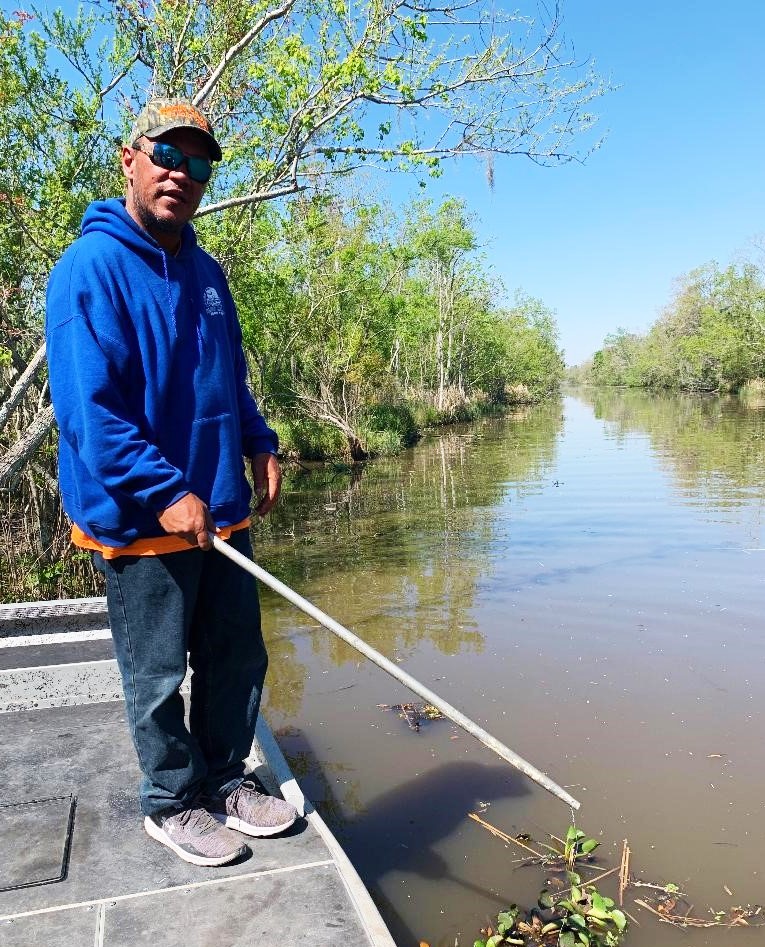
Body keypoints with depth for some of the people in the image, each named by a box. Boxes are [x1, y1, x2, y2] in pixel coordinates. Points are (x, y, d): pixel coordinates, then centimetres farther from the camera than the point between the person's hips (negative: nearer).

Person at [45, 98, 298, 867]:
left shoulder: (205, 272, 12)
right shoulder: (90, 268, -12)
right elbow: (87, 409, -19)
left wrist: (260, 445, 8)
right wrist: (166, 493, -23)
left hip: (220, 510, 7)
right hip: (142, 519, -7)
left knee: (239, 658, 16)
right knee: (159, 675, 9)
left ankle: (225, 781, 36)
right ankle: (173, 803, 31)